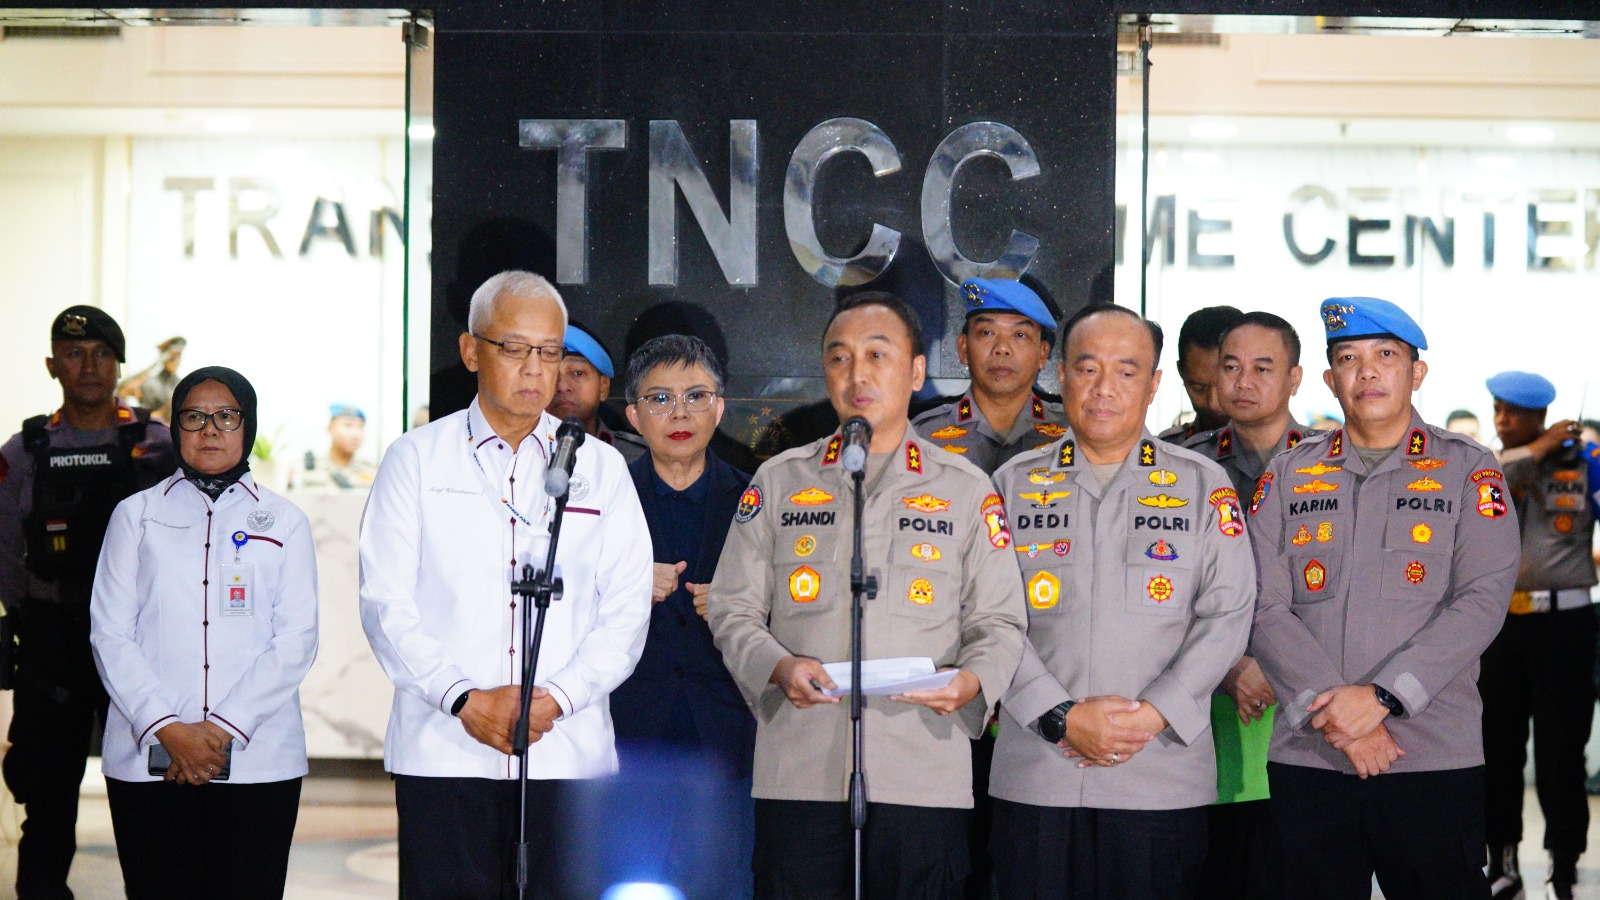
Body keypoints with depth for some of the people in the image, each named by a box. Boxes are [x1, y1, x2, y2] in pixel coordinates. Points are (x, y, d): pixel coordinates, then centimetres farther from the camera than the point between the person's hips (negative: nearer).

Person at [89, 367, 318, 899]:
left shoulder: (283, 522, 12)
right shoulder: (137, 515, 12)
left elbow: (296, 641, 3)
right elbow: (110, 635, 4)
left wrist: (222, 728, -9)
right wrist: (168, 729, -9)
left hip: (257, 760, 0)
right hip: (147, 760, 0)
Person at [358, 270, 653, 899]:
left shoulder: (601, 469, 13)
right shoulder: (416, 459, 9)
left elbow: (626, 612, 7)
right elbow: (387, 605, 2)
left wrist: (556, 698, -9)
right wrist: (465, 699, -11)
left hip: (569, 755, 1)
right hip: (442, 754, -1)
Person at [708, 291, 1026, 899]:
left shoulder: (967, 491, 12)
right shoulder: (778, 482, 14)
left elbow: (999, 623, 10)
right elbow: (733, 609, 11)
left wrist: (971, 681, -11)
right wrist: (779, 667, -9)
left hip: (924, 777, 0)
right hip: (797, 773, 1)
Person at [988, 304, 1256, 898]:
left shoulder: (1203, 486, 8)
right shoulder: (1015, 484, 9)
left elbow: (1227, 617, 0)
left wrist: (1153, 714, -12)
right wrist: (1061, 717, -11)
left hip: (1163, 780, -1)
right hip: (1035, 777, 1)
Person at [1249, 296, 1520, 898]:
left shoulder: (1468, 471, 7)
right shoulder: (1288, 476, 11)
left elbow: (1482, 602, -5)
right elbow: (1266, 611, 2)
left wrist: (1380, 697, -15)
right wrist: (1331, 712, -12)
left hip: (1435, 758, -1)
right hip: (1307, 756, 2)